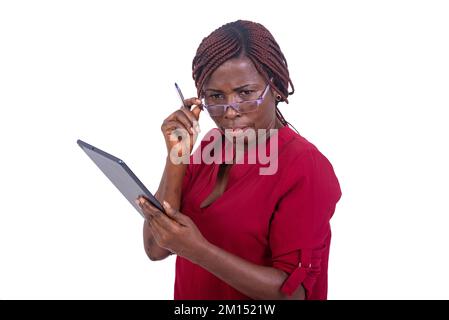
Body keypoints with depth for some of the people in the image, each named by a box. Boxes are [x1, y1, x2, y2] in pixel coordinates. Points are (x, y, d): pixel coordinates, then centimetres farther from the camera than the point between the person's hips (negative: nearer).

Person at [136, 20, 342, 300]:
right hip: (190, 292, 5)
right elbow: (156, 249, -9)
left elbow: (293, 291, -24)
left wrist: (198, 250, -33)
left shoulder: (306, 168, -22)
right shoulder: (209, 148, -5)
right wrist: (176, 157, -19)